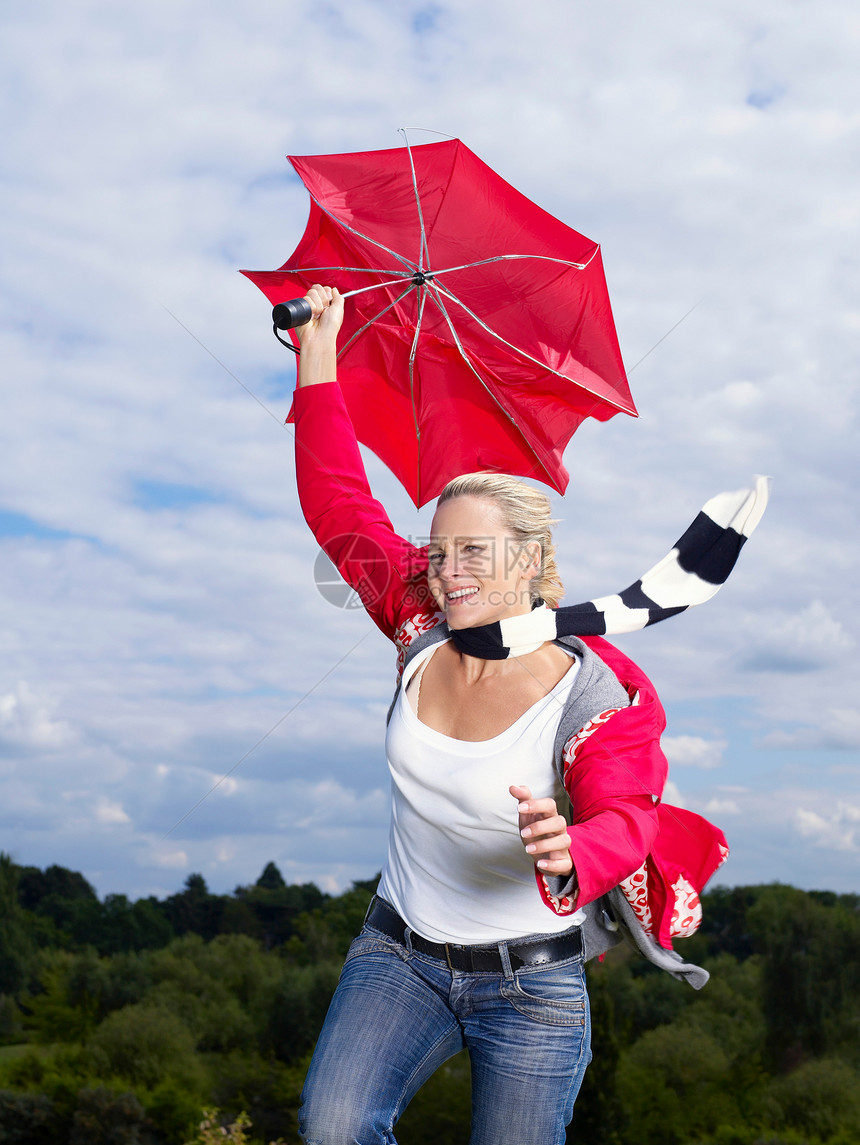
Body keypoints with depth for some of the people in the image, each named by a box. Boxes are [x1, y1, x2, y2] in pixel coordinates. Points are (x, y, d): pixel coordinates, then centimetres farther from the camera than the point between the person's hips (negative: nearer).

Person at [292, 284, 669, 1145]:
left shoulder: (594, 695, -16)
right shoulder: (423, 634, -3)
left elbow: (625, 823, -25)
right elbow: (340, 505, 3)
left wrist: (569, 856, -50)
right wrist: (317, 353, 1)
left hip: (531, 983, -3)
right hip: (398, 953, 3)